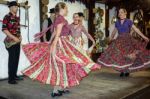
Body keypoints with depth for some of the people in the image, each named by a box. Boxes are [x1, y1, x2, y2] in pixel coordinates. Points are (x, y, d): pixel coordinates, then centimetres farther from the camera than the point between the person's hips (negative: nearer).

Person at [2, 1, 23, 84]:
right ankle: (11, 78, 4)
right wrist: (14, 37, -17)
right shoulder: (7, 17, -9)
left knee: (16, 59, 11)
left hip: (17, 41, 7)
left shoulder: (17, 17, 13)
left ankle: (15, 75, 24)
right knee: (12, 59, -4)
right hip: (11, 41, -7)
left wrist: (20, 36, 4)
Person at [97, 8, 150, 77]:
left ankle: (127, 71, 6)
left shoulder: (129, 21, -1)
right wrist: (111, 38, 29)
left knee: (128, 55, -5)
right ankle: (122, 71, 6)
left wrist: (144, 37, -9)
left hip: (128, 40, -3)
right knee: (119, 55, -2)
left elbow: (136, 29, -4)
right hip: (119, 40, 3)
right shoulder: (117, 22, 9)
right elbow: (114, 31, 22)